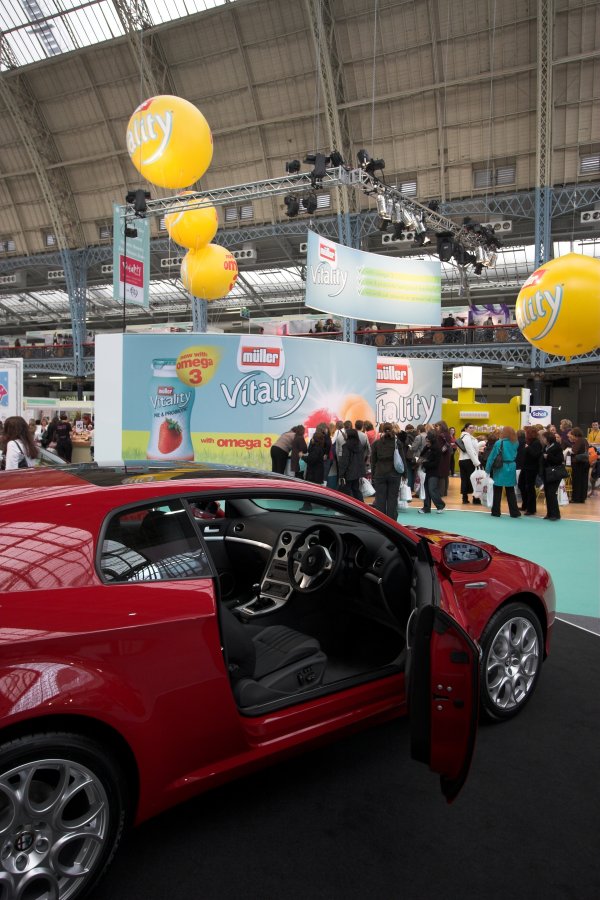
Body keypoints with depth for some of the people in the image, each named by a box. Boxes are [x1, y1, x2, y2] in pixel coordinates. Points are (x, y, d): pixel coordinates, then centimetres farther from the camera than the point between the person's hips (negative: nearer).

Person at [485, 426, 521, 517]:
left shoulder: (499, 443, -10)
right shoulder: (515, 443, 3)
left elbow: (492, 457, -8)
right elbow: (515, 456, 8)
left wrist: (487, 469, -4)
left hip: (500, 469, -4)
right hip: (511, 469, 4)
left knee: (497, 491, 6)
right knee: (510, 491, 10)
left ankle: (496, 511, 10)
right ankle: (514, 512, 10)